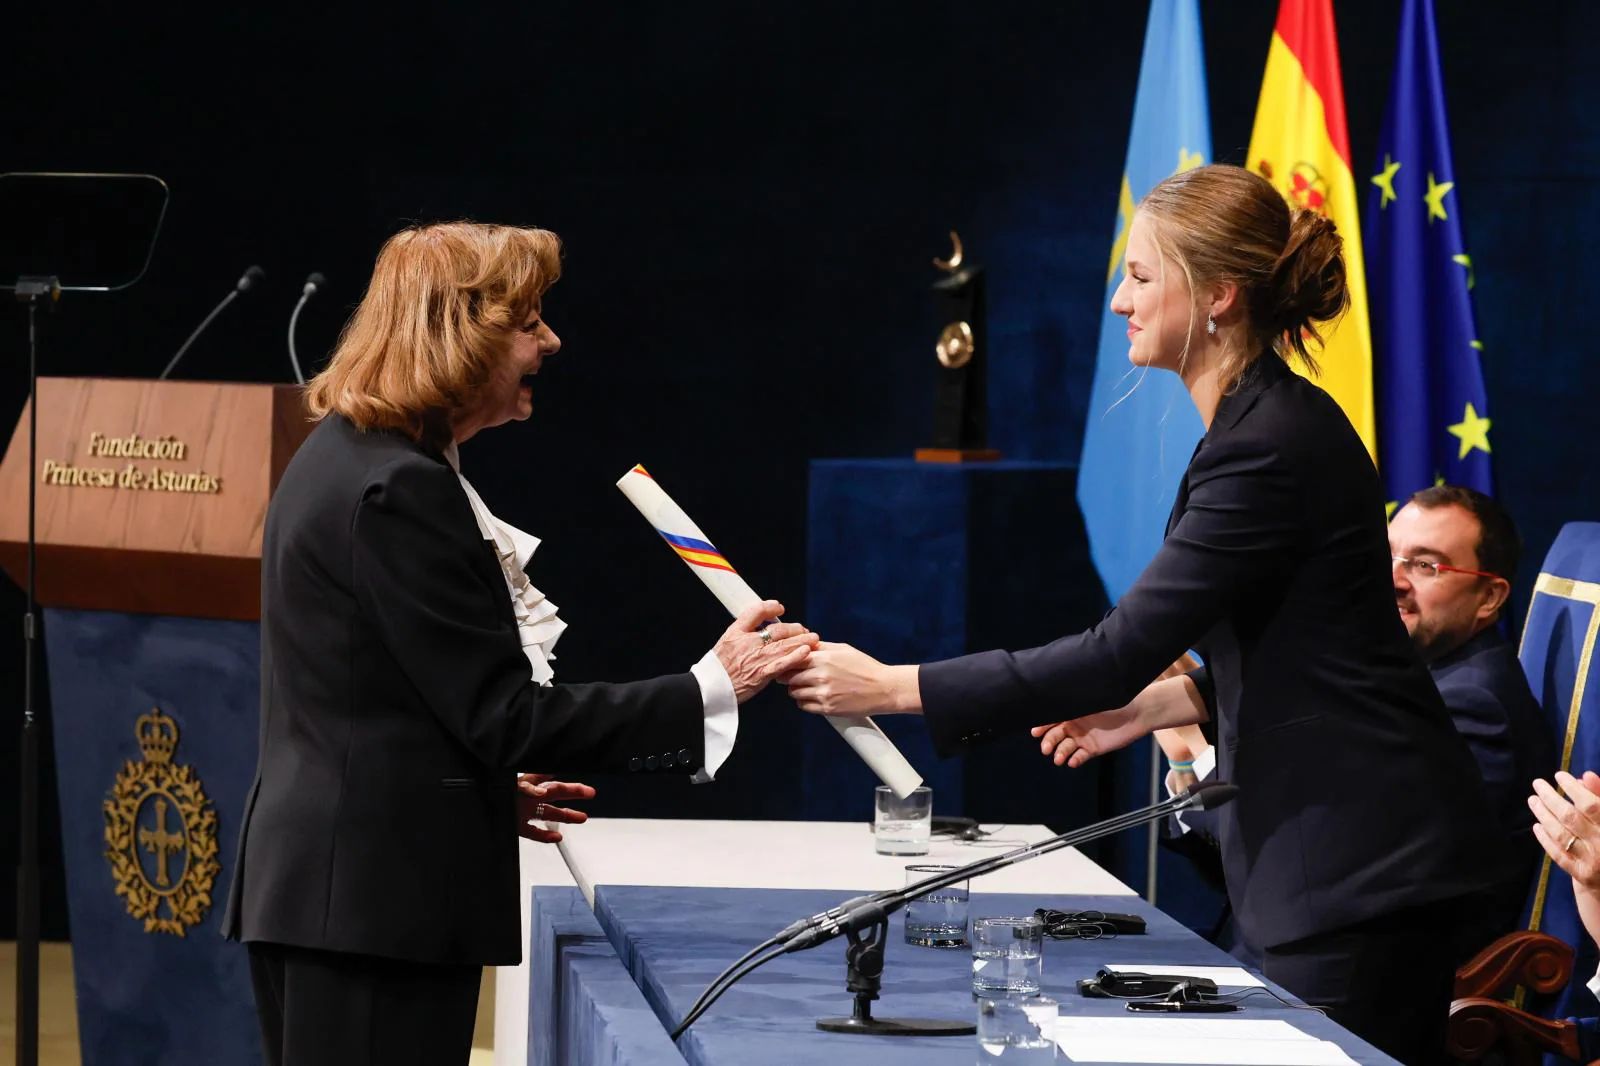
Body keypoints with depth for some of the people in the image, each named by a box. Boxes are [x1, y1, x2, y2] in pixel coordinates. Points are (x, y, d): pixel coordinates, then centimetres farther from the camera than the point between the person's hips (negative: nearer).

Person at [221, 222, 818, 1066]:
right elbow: (505, 714, -18)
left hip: (323, 889, 11)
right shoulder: (400, 491, -18)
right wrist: (711, 689, -19)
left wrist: (492, 784, 23)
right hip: (379, 896, -11)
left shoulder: (343, 460, 15)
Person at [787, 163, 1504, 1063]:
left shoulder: (1270, 447, -19)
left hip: (1357, 859, -10)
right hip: (1330, 851, 10)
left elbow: (1122, 650, -21)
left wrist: (894, 687, -18)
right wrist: (1150, 705, 12)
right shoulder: (1273, 419, 13)